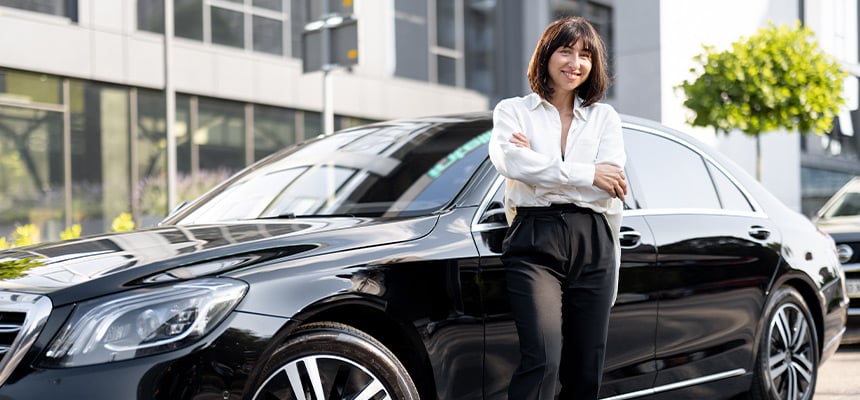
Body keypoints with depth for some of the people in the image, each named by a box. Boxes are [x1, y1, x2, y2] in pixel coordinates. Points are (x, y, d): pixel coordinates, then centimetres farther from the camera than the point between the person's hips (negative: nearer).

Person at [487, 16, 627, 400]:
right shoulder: (512, 110, 11)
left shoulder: (604, 117, 16)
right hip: (534, 242, -3)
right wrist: (586, 175, -9)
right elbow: (509, 161, -11)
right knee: (543, 359, -21)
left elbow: (609, 190, 0)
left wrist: (540, 165, -6)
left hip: (593, 245, 3)